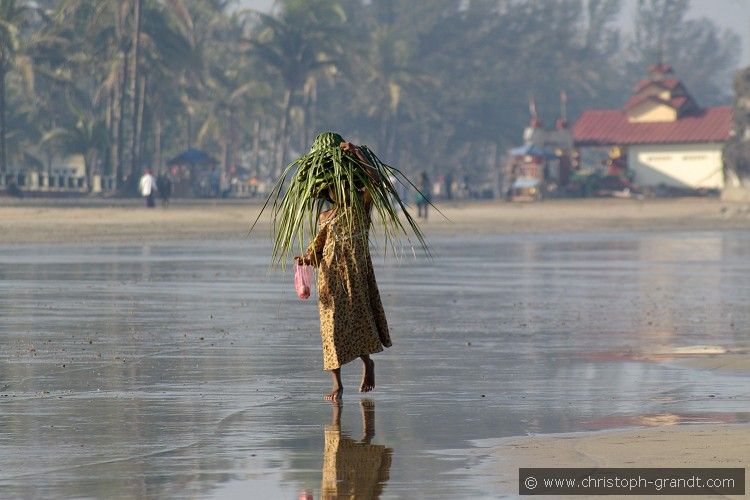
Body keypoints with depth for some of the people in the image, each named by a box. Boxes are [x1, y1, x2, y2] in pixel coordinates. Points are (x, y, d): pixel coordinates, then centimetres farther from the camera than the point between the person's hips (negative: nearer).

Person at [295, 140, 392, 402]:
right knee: (332, 323, -4)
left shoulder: (361, 205, 3)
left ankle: (368, 362, 26)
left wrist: (356, 152, -15)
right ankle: (337, 384, 1)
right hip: (331, 275, 2)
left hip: (356, 273, -2)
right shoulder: (325, 217, 11)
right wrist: (306, 258, -7)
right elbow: (317, 251, 14)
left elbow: (373, 178, -11)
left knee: (358, 318, -7)